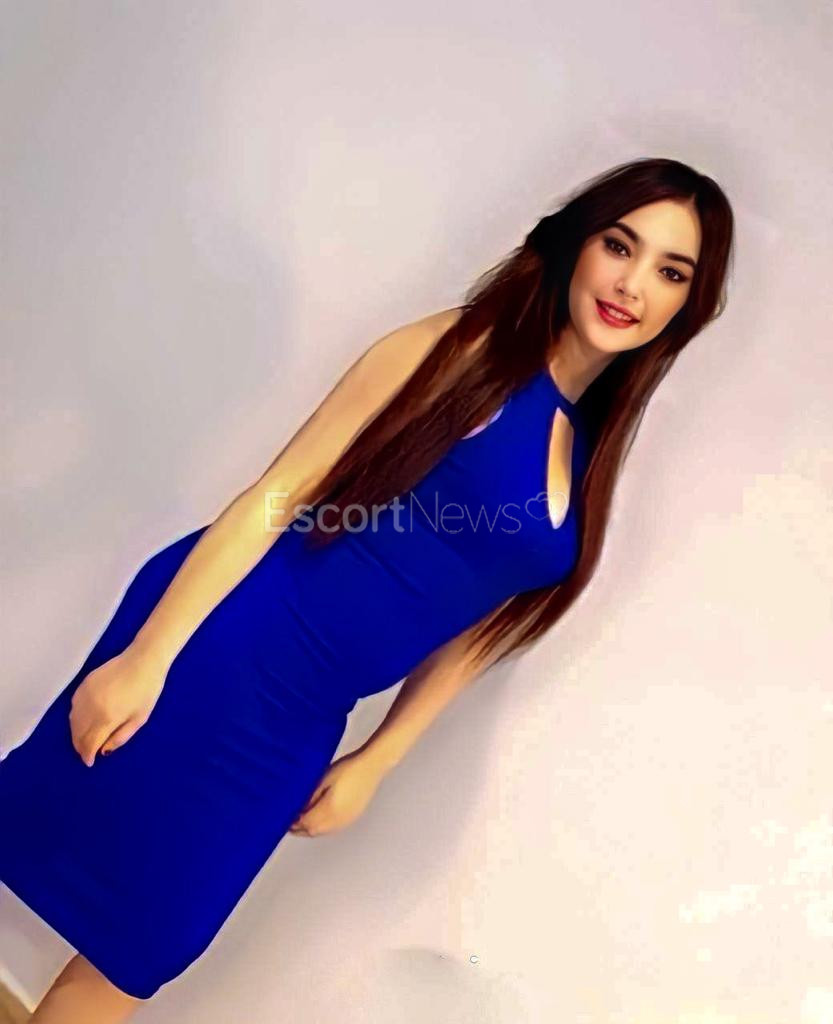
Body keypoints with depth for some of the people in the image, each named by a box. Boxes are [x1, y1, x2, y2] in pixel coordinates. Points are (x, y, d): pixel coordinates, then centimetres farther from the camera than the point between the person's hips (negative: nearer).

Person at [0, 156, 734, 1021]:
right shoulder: (465, 345, -9)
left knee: (138, 948, 17)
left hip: (301, 721, 6)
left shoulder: (589, 469, 8)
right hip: (221, 642, -5)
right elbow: (278, 493, -13)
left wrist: (372, 767, 11)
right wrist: (146, 656, -17)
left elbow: (471, 639, 12)